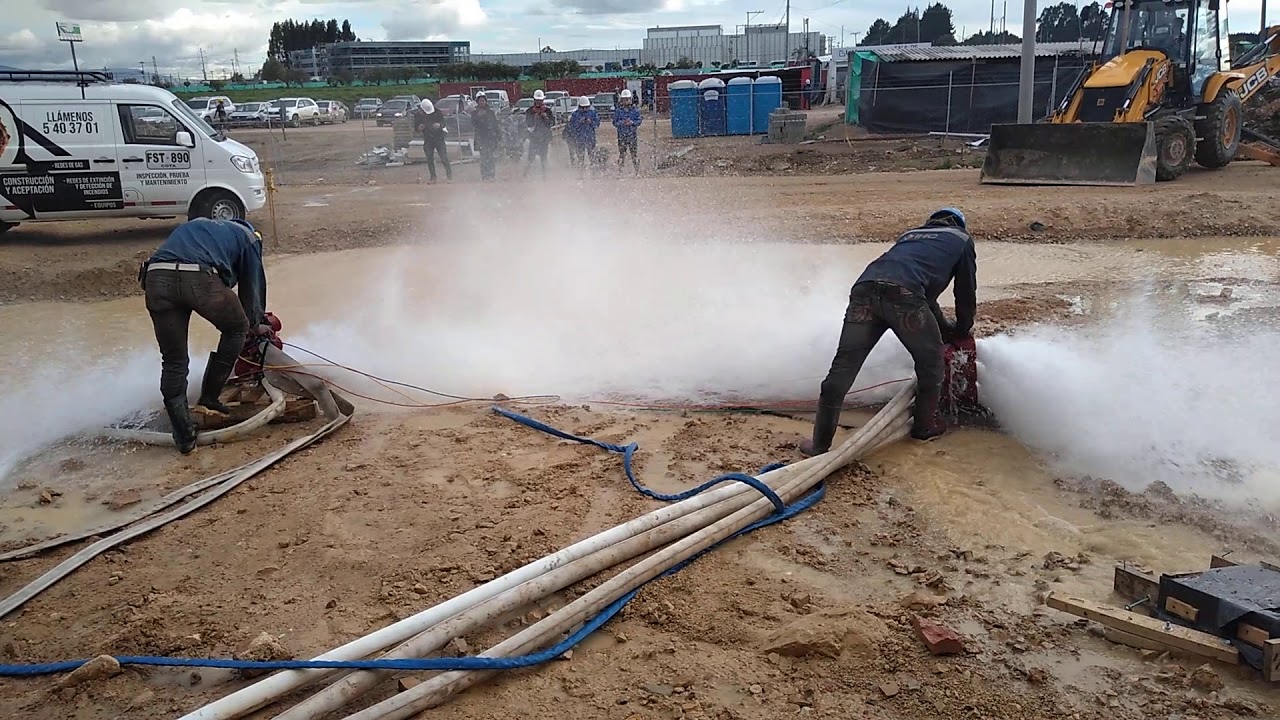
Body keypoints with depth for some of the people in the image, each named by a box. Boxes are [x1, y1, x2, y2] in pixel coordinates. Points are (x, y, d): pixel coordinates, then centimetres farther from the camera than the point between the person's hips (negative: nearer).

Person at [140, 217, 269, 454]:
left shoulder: (194, 226, 41)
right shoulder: (248, 237, 27)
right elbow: (252, 286, 28)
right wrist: (256, 323, 44)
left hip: (156, 277, 4)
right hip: (200, 278, -4)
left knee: (173, 361, 14)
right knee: (237, 328, 24)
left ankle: (184, 436, 13)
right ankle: (209, 398, 22)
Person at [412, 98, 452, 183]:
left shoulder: (437, 112, -4)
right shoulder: (418, 115, -2)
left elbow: (443, 123, -3)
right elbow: (416, 127, 3)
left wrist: (439, 125, -26)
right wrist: (419, 128, -21)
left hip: (439, 138, -2)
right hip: (428, 140, 2)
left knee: (444, 157, -7)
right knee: (429, 159, 0)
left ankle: (449, 175, 4)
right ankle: (433, 177, 9)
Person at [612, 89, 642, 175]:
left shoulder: (635, 110, 4)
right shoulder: (618, 111, 5)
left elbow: (639, 120, 4)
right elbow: (614, 122, 4)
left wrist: (632, 122, -15)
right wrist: (622, 123, -14)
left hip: (633, 135, 0)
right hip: (622, 135, 0)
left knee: (634, 153, -1)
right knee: (622, 154, 0)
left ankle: (637, 171, 4)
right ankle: (619, 171, 6)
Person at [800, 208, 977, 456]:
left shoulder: (911, 234, 43)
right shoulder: (962, 239, 29)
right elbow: (966, 292, 31)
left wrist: (945, 327, 55)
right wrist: (962, 330, 47)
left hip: (865, 288, 5)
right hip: (903, 295, -5)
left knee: (843, 368, 4)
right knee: (930, 360, 21)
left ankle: (820, 444, 5)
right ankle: (925, 424, 33)